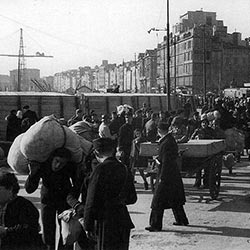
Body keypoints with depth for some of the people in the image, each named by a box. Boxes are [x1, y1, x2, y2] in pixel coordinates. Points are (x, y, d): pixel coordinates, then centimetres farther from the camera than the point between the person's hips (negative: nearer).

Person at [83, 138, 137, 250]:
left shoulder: (101, 170, -14)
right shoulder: (124, 169, 7)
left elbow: (92, 200, -13)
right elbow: (132, 198, 16)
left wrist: (88, 226, -6)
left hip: (106, 222, -7)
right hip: (124, 221, 7)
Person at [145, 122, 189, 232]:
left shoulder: (166, 143, -22)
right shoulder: (171, 139, 6)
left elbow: (165, 162, -22)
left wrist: (161, 177, -20)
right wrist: (159, 158, 16)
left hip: (166, 173, -10)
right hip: (174, 172, 10)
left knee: (158, 201, -3)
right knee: (175, 199, 20)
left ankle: (155, 225, 2)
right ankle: (182, 220, 31)